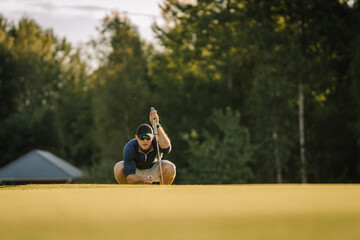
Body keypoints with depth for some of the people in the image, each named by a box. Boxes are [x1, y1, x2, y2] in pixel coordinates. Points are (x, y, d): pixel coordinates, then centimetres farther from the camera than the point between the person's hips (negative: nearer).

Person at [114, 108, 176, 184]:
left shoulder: (156, 141, -33)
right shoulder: (130, 148, -33)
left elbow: (166, 147, -61)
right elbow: (129, 177, -34)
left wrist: (156, 124, -68)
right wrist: (143, 179, -56)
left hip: (153, 170, 0)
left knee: (170, 168, -31)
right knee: (118, 168, -32)